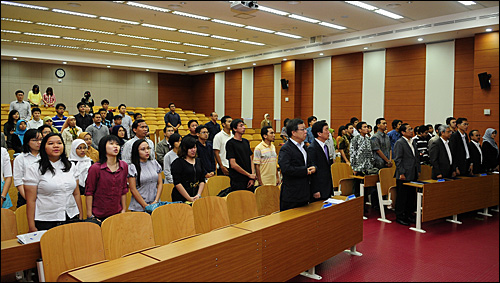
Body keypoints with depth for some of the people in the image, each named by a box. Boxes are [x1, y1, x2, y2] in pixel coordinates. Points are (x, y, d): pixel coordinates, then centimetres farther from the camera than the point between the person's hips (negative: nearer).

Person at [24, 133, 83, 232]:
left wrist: (81, 217, 9)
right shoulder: (34, 169, -3)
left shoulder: (71, 167, 9)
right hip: (45, 222, -3)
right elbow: (31, 200, -6)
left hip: (71, 219, 4)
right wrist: (32, 227, -8)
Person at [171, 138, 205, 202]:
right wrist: (189, 198, -14)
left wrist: (198, 195, -3)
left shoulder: (198, 161, 13)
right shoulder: (178, 162, -5)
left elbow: (202, 181, 12)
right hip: (181, 198, -5)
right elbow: (177, 183, -12)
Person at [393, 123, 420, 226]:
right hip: (404, 176, -8)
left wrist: (418, 170, 14)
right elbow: (398, 159, -14)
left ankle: (409, 214, 25)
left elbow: (417, 157, 21)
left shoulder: (413, 142, 16)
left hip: (413, 175, 8)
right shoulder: (399, 143, -9)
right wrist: (401, 173, -17)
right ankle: (399, 216, 8)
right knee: (402, 196, -1)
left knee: (412, 196, 13)